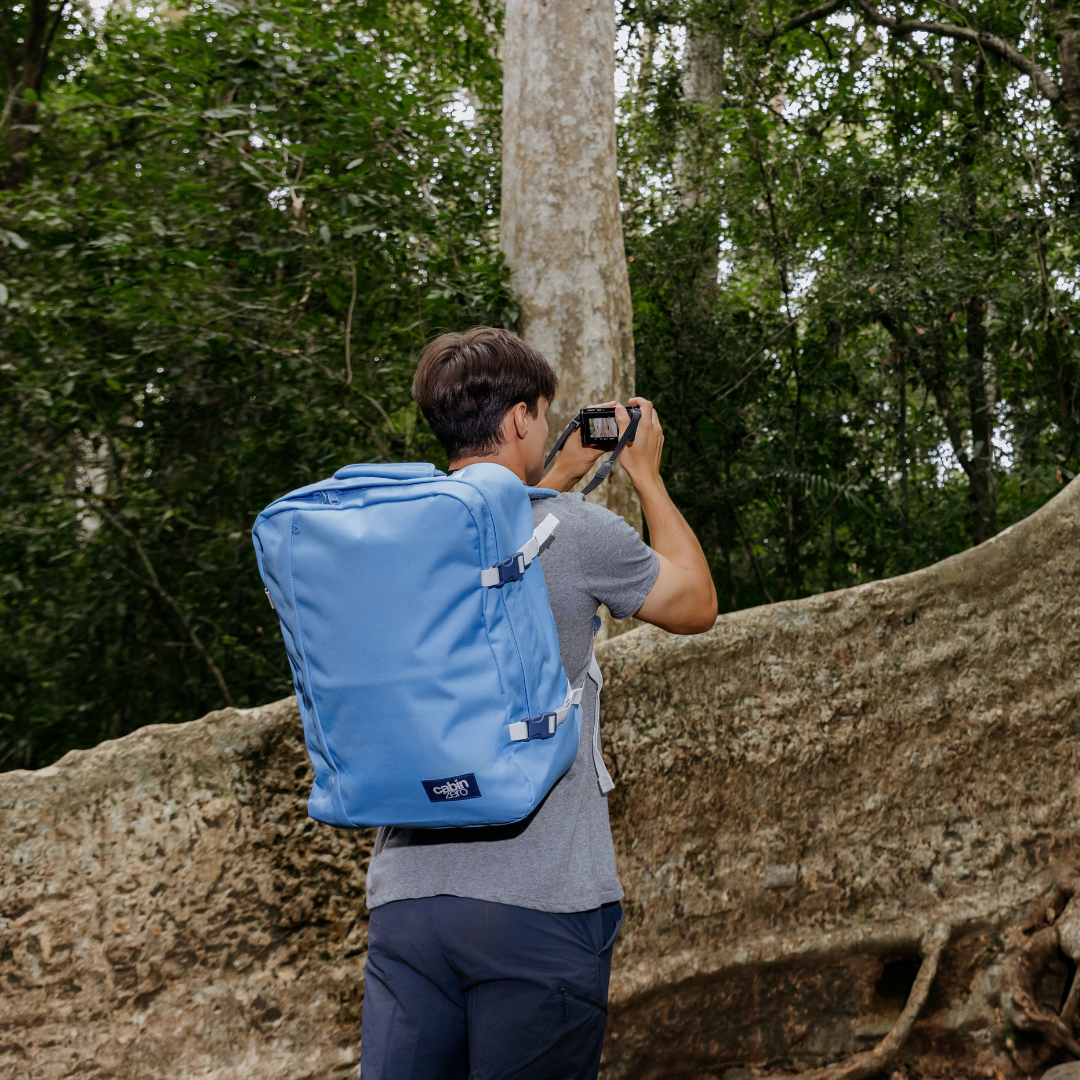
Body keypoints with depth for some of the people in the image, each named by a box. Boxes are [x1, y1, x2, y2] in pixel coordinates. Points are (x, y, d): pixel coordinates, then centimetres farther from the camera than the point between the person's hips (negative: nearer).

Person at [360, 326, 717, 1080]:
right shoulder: (576, 530, -7)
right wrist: (646, 474, 20)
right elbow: (695, 606, 11)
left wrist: (561, 478, 35)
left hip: (406, 891, 5)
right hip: (540, 901, -4)